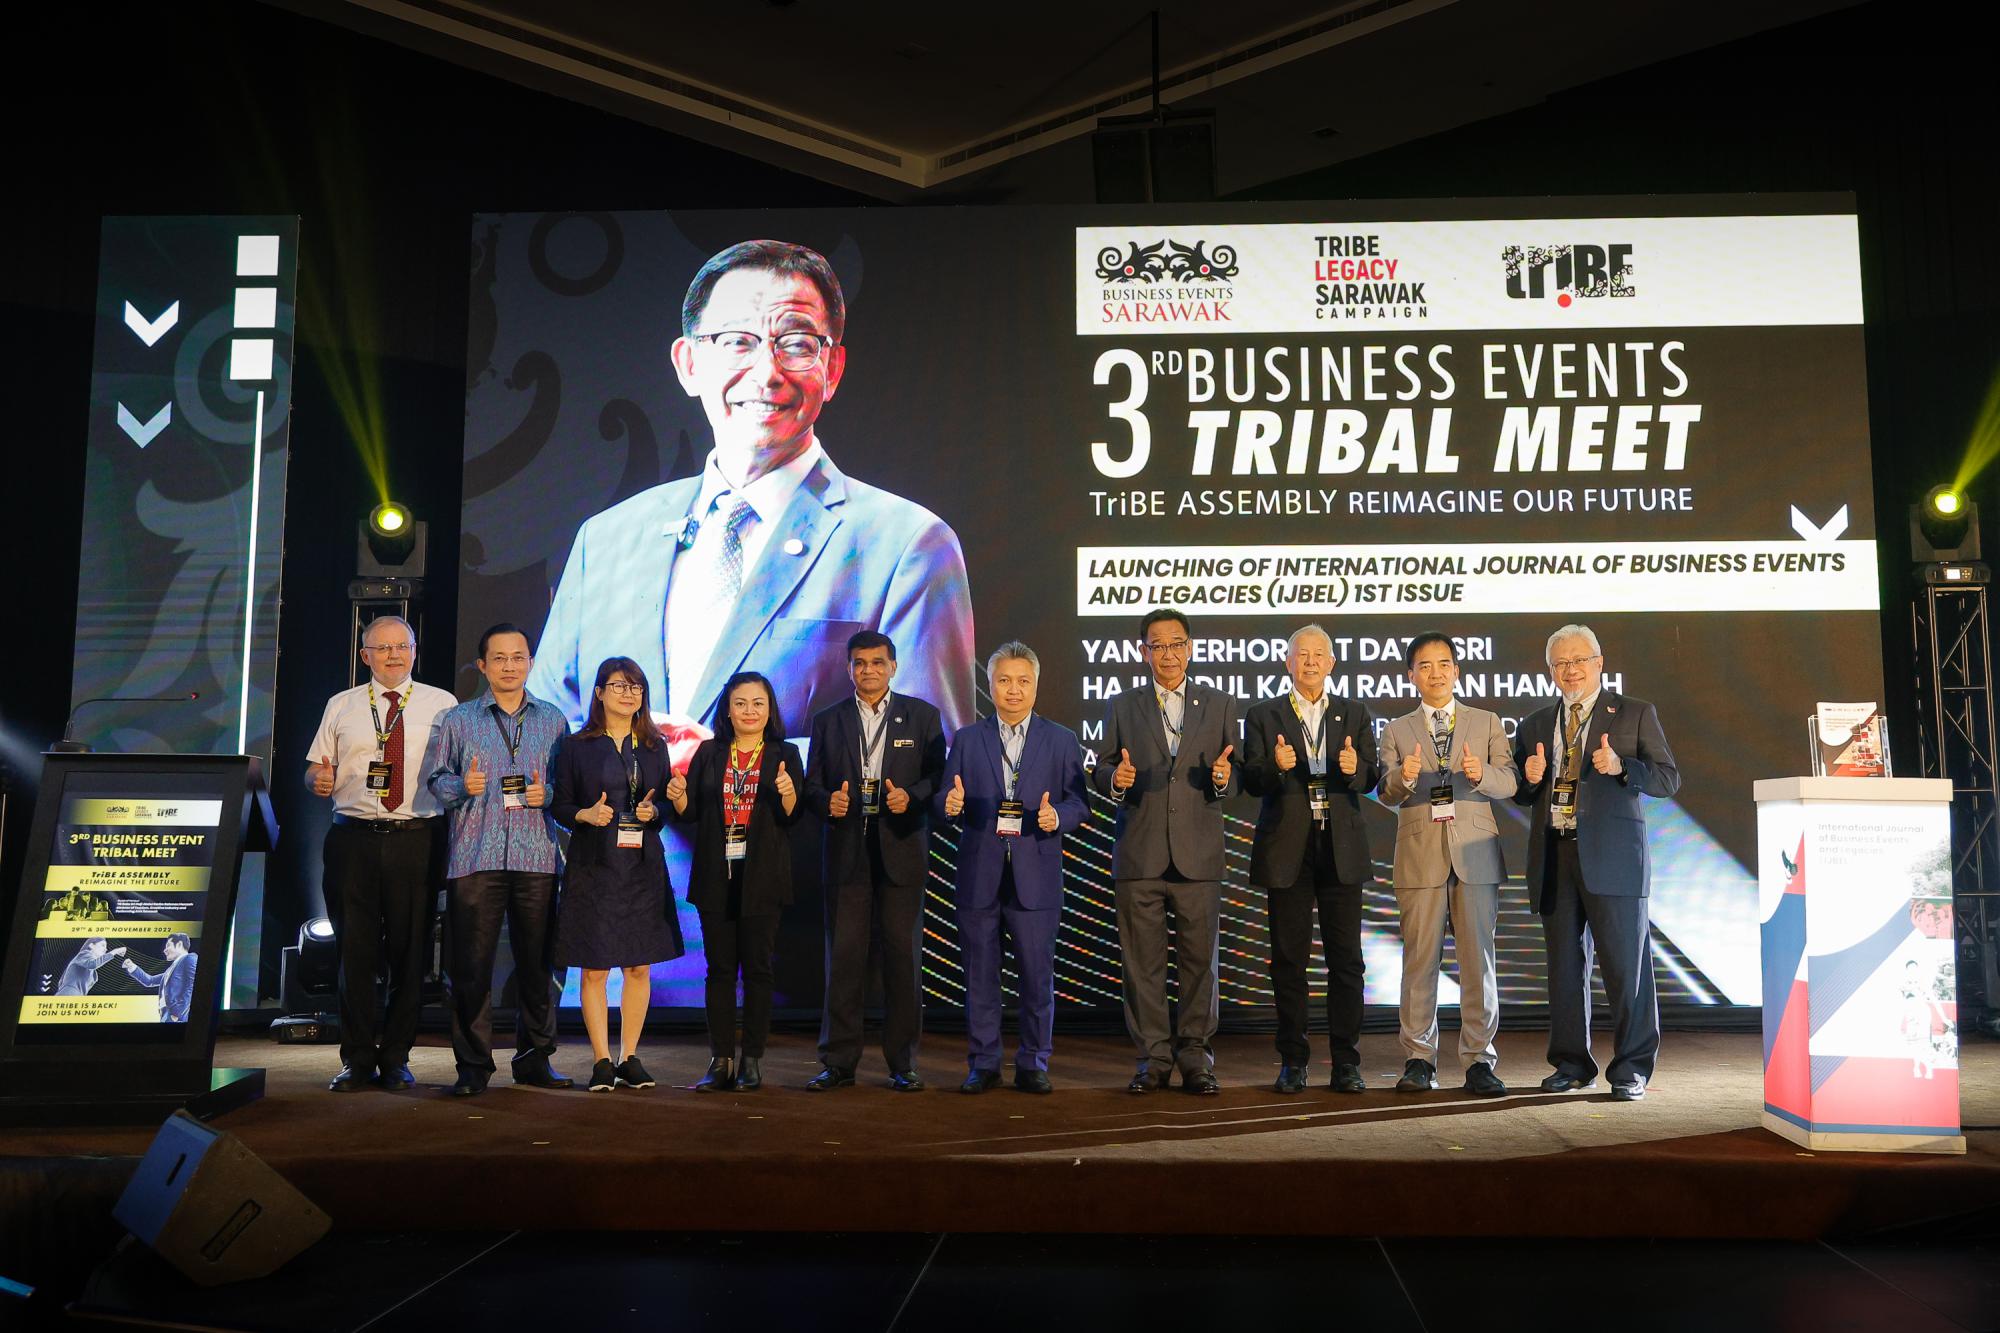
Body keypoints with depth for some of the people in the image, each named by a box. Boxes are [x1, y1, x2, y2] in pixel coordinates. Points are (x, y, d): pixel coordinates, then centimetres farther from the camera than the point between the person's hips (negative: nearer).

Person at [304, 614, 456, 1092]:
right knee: (355, 950, 3)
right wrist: (319, 779, -7)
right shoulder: (341, 707, 15)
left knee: (410, 951, 2)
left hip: (417, 840, -1)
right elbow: (316, 769, 15)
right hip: (354, 838, 1)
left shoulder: (442, 704, 10)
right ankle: (358, 1060, 13)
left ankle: (396, 1058, 14)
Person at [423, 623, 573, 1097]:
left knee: (537, 962, 4)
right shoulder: (458, 720, 10)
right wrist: (462, 787, -11)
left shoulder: (552, 720, 13)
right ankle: (473, 1065, 7)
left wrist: (548, 795, -5)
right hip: (474, 858, -1)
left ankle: (534, 1058, 15)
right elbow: (435, 778, 8)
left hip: (536, 858, 1)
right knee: (471, 964, -2)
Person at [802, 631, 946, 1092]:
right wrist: (828, 801, -11)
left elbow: (938, 776, 4)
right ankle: (839, 1062, 9)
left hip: (901, 851, -1)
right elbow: (812, 784, 11)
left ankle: (903, 1063, 11)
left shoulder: (922, 716, 8)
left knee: (903, 956, 2)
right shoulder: (827, 721, 13)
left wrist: (910, 796, -15)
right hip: (845, 853, 1)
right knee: (843, 956, 2)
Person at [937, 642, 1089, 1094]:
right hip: (979, 874, 1)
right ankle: (982, 1064, 16)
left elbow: (1079, 803, 4)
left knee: (1037, 974, 1)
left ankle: (1033, 1064, 13)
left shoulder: (1061, 740, 8)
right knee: (979, 974, 6)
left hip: (1035, 874, -1)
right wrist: (951, 804, -16)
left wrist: (1057, 816, -17)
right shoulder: (966, 739, 11)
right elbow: (944, 798, 6)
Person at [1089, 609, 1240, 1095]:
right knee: (1143, 963, 3)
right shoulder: (1122, 708, 10)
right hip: (1139, 857, 0)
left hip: (1199, 855, 0)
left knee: (1199, 960, 3)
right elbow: (1100, 773, 8)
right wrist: (1115, 778, -14)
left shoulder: (1220, 705, 10)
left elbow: (1234, 782, 8)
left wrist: (1225, 778, -15)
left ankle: (1195, 1056, 14)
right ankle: (1154, 1059, 13)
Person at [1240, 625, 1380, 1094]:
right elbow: (1250, 782, 1)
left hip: (1341, 848, 1)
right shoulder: (1263, 716, 8)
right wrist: (1275, 767, -20)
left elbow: (1372, 778, 4)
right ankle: (1292, 1061, 12)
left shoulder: (1355, 714, 12)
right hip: (1287, 849, -1)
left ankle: (1346, 1064, 8)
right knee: (1289, 959, 3)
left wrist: (1356, 768, -18)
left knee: (1346, 959, 0)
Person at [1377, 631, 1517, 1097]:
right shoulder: (1396, 731, 11)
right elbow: (1386, 792, -1)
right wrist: (1404, 777, -23)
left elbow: (1510, 782, 1)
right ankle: (1418, 1060, 8)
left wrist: (1482, 773, -21)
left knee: (1479, 960, -1)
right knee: (1419, 959, 1)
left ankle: (1479, 1061, 5)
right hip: (1420, 857, 0)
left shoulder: (1487, 723, 12)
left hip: (1475, 853, 0)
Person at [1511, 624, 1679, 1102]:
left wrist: (1621, 767, -19)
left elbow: (1668, 778, -2)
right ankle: (1572, 1064, 19)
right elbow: (1518, 795, 19)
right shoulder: (1535, 725, 16)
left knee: (1625, 965, -3)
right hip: (1554, 859, 4)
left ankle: (1632, 1070, 6)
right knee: (1564, 966, 9)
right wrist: (1530, 779, -3)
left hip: (1611, 857, -4)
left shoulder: (1636, 714, 5)